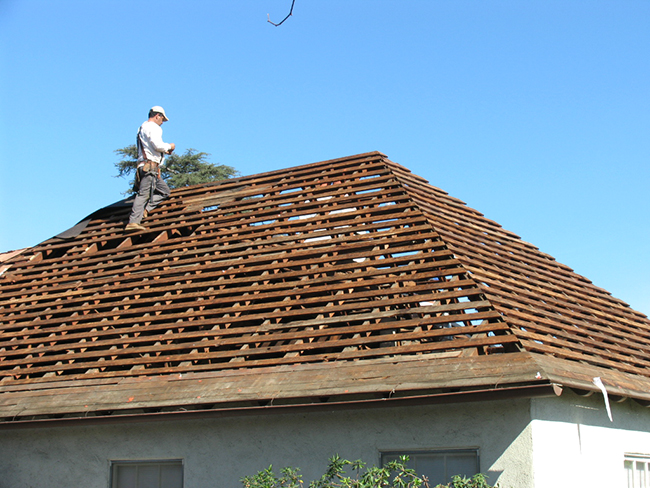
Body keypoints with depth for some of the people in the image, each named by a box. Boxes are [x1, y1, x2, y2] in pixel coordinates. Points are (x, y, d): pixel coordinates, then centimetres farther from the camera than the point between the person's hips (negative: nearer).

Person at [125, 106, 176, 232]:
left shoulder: (143, 127, 26)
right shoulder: (153, 127, -5)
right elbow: (157, 145, -19)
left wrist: (164, 151, 21)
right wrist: (169, 146, -1)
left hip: (144, 166, 10)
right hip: (150, 166, -10)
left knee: (165, 191, 14)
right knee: (144, 193, -17)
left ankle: (143, 209, 0)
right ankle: (133, 221, -24)